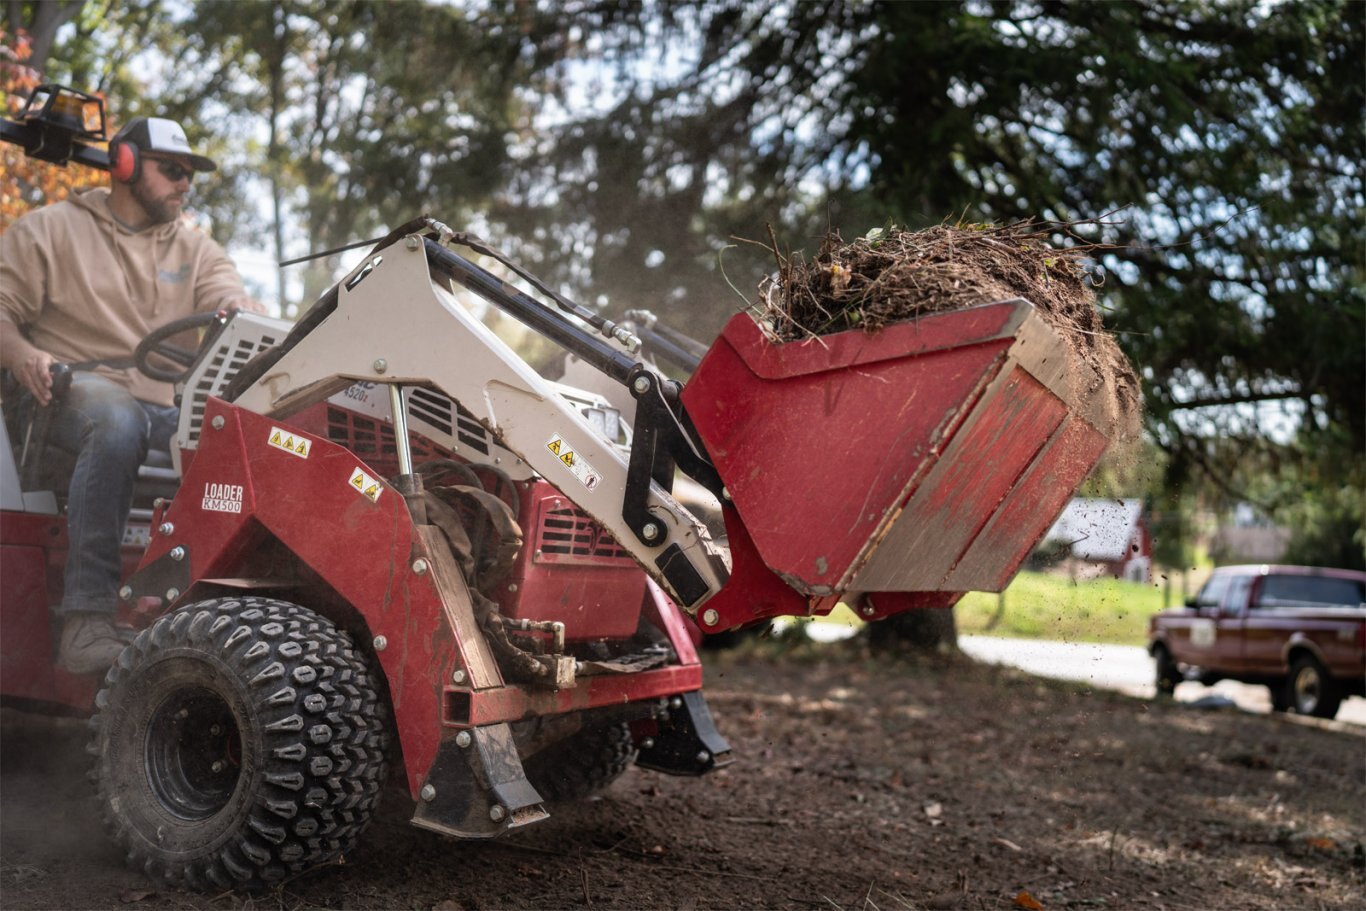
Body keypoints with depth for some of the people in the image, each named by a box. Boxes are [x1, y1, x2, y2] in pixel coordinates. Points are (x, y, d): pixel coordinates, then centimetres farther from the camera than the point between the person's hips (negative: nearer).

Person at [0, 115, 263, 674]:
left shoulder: (195, 249, 24)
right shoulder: (50, 230, 15)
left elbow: (230, 300, 5)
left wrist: (245, 315, -21)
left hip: (169, 405, 4)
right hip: (78, 388, -3)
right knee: (119, 422, -40)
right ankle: (87, 618, -44)